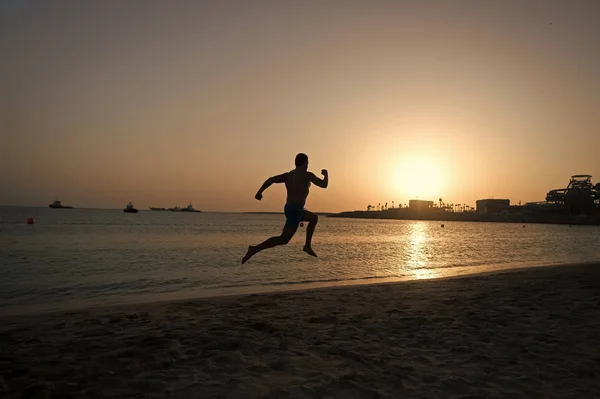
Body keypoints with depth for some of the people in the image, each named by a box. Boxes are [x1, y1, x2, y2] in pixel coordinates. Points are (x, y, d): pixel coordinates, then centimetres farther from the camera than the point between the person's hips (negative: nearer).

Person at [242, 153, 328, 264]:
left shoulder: (287, 175, 12)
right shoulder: (307, 175, -5)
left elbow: (271, 179, -2)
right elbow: (324, 185, 3)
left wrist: (259, 192, -9)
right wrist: (326, 174, 22)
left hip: (289, 209, 9)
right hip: (295, 211, -9)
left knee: (314, 218, 27)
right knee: (283, 239, -13)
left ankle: (308, 245, 23)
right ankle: (255, 249, -23)